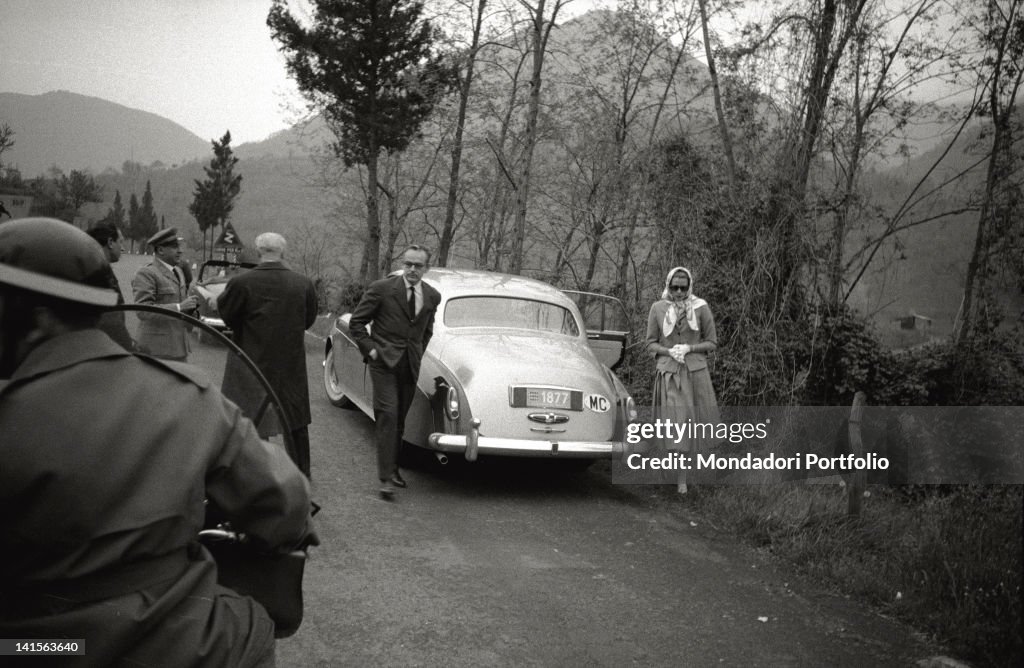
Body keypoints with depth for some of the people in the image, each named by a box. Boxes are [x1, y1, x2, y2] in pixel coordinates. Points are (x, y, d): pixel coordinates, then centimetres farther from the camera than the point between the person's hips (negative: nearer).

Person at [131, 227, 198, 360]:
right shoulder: (145, 274, -11)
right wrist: (179, 307, -26)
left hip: (178, 347, 8)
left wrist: (190, 306, 2)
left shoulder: (177, 271, 15)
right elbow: (143, 311, -21)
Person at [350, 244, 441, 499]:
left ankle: (393, 468, 24)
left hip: (411, 366, 4)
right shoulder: (381, 289, -7)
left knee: (400, 420, 11)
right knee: (388, 416, -13)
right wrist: (370, 349, -7)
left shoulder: (432, 296, 7)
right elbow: (356, 322, 0)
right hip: (384, 362, -4)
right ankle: (386, 477, -12)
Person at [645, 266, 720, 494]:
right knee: (676, 422, -5)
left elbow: (712, 342, 3)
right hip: (668, 373, -1)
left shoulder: (700, 308, 0)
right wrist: (668, 351, -13)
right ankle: (681, 480, -1)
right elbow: (651, 344, 6)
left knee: (696, 420, 5)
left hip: (696, 372, 1)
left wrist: (689, 348, -13)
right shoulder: (658, 308, 2)